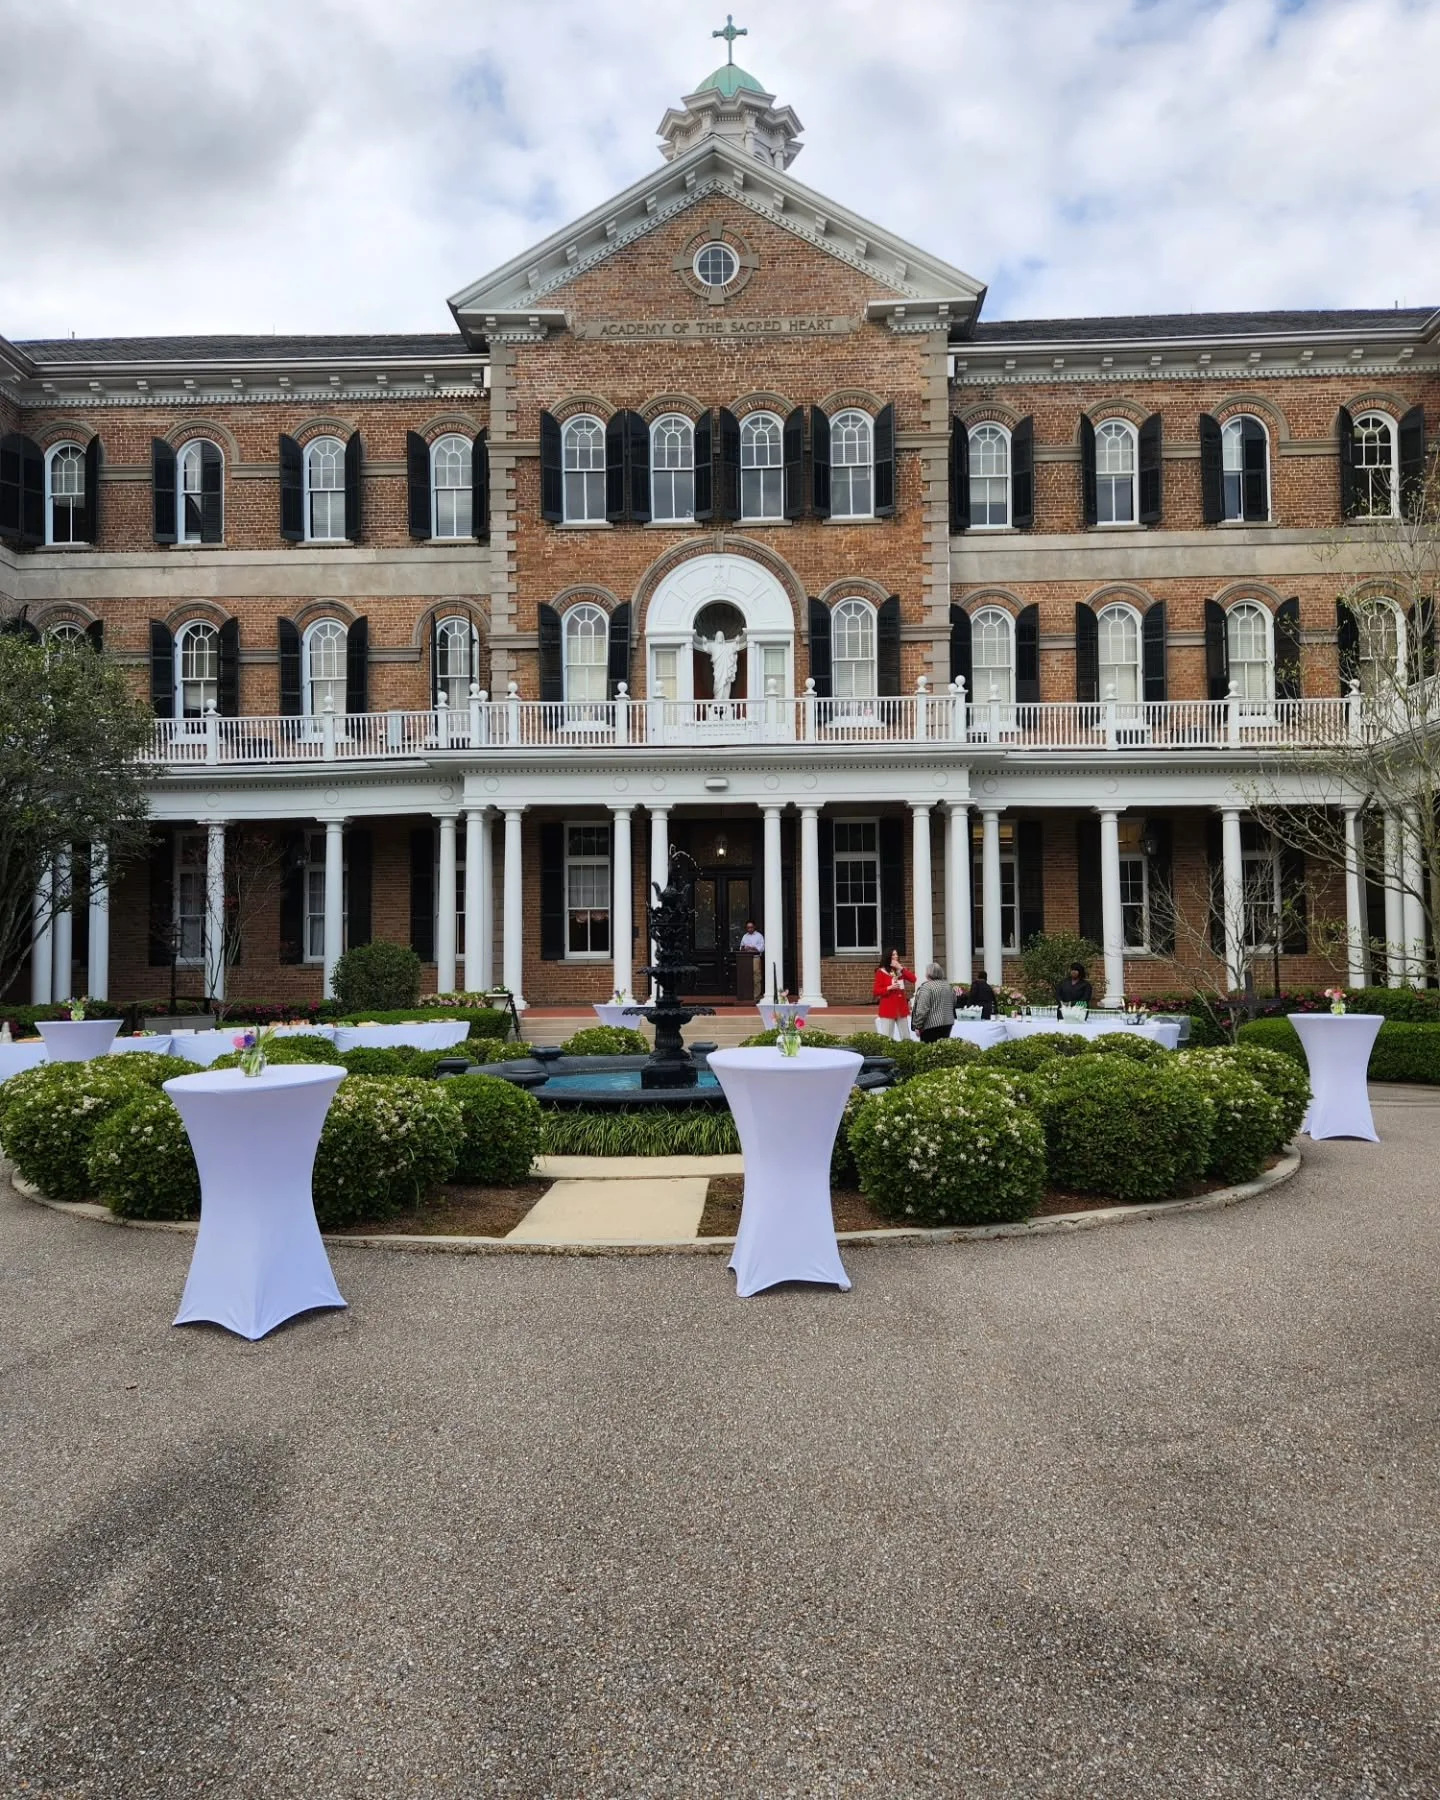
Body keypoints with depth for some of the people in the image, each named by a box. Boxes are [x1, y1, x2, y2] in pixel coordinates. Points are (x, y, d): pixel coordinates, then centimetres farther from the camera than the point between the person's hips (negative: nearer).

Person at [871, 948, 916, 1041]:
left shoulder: (901, 970, 13)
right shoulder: (881, 972, -4)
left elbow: (913, 979, -2)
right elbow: (876, 991, -6)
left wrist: (901, 968, -8)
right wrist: (889, 988, -20)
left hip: (901, 1007, 5)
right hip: (887, 1009, -5)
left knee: (906, 1037, 8)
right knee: (886, 1038, -8)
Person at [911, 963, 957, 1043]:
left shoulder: (926, 987, -13)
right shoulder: (948, 986, 11)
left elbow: (922, 1010, -17)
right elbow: (953, 1004, 20)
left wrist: (918, 1026, -13)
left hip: (931, 1025, -7)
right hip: (948, 1023, 7)